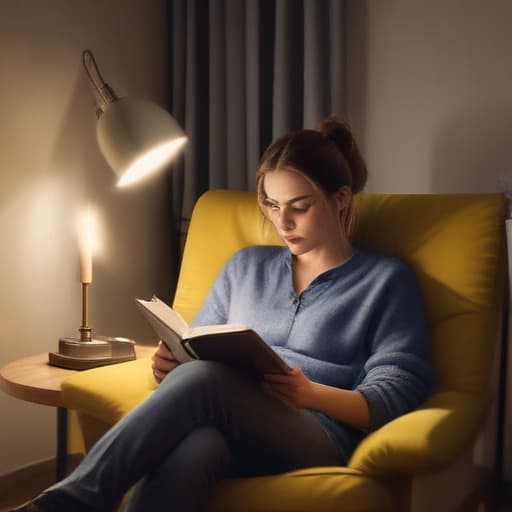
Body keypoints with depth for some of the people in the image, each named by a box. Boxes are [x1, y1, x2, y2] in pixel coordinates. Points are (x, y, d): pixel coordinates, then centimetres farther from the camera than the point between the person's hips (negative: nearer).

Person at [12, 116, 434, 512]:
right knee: (191, 448, -39)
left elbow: (395, 395, 1)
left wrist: (311, 393, -18)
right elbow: (200, 351, 25)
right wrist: (173, 363, -1)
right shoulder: (246, 266, 24)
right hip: (219, 424, 3)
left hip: (319, 439, -3)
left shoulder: (387, 280, 11)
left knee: (205, 378, -35)